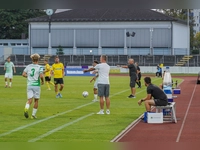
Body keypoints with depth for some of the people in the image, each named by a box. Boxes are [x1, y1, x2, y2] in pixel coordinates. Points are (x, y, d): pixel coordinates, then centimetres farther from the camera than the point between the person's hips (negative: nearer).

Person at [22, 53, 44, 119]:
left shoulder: (28, 66, 4)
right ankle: (33, 114, 14)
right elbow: (41, 76, -17)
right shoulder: (39, 67, -6)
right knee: (36, 100, 11)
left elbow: (23, 74, 1)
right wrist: (42, 81, 2)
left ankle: (26, 108, -29)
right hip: (36, 85, -3)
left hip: (29, 85, 3)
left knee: (30, 100, 1)